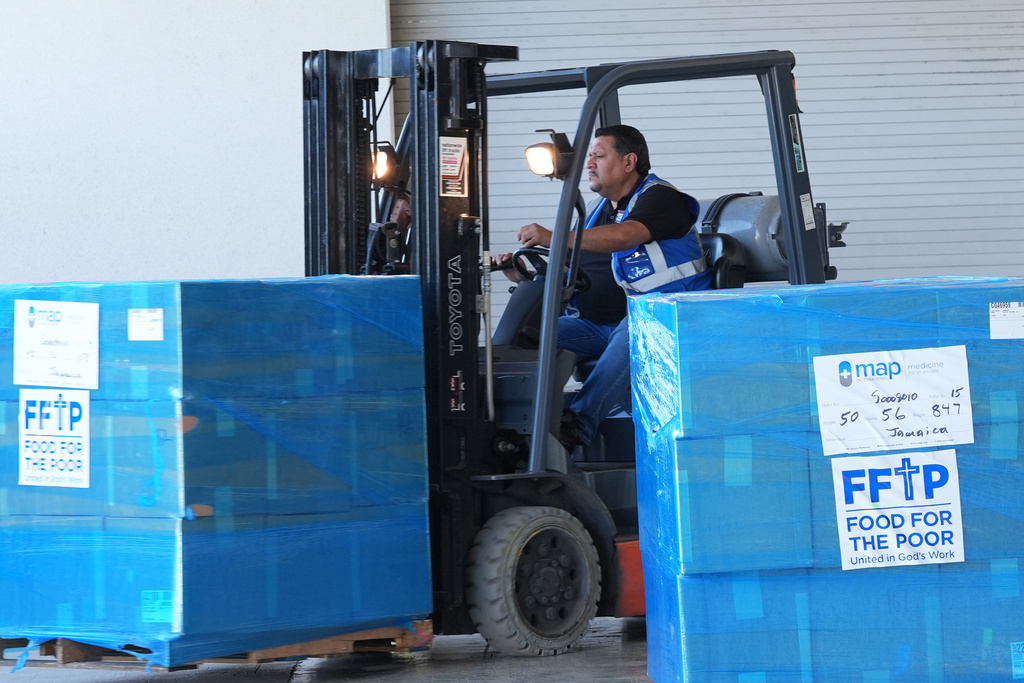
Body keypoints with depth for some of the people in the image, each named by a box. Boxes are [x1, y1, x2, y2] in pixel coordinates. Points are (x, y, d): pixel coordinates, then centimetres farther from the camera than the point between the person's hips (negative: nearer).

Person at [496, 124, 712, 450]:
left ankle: (580, 422, -53)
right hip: (599, 326, 8)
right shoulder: (599, 211, 22)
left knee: (634, 329, -40)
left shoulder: (660, 198, -4)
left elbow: (623, 237, -25)